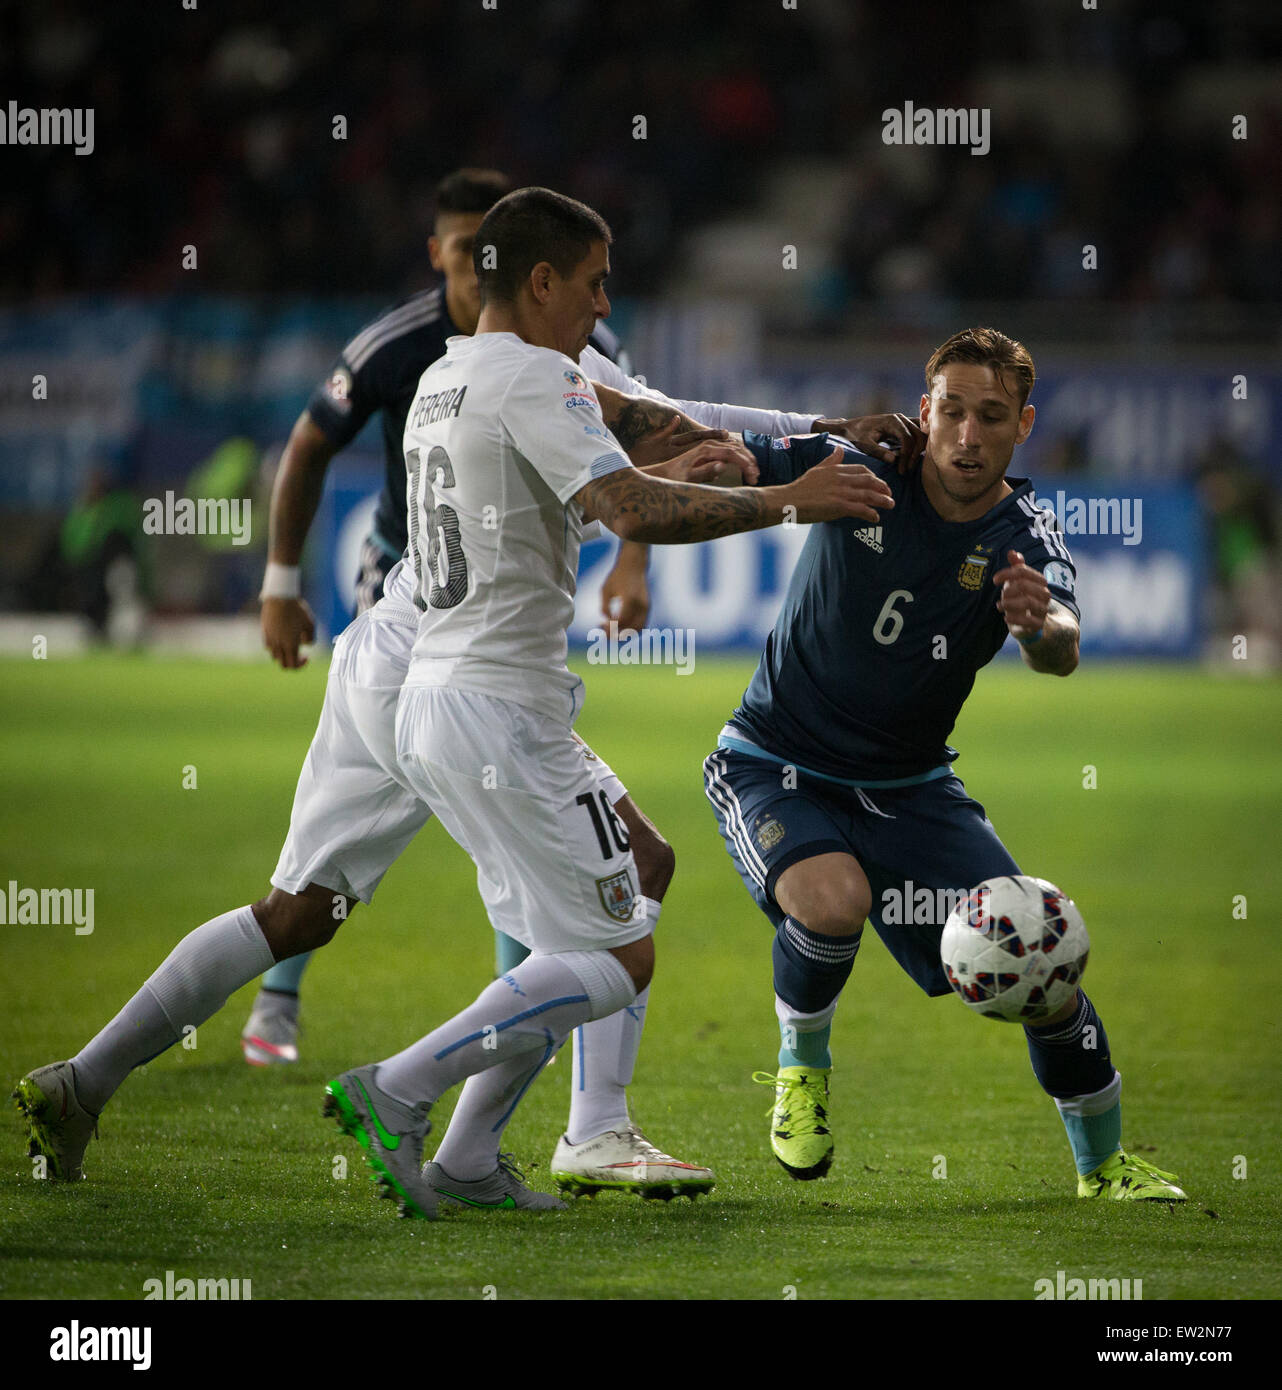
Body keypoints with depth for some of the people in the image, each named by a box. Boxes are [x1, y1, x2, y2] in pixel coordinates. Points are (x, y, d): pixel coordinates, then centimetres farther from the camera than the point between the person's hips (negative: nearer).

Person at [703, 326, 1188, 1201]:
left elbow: (1060, 653, -33)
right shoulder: (860, 471, -16)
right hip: (777, 764, -2)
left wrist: (1043, 625, -56)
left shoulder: (1025, 538, -13)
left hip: (911, 787, 2)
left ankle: (1104, 1163, 19)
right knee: (833, 898, -33)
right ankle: (802, 1070, -2)